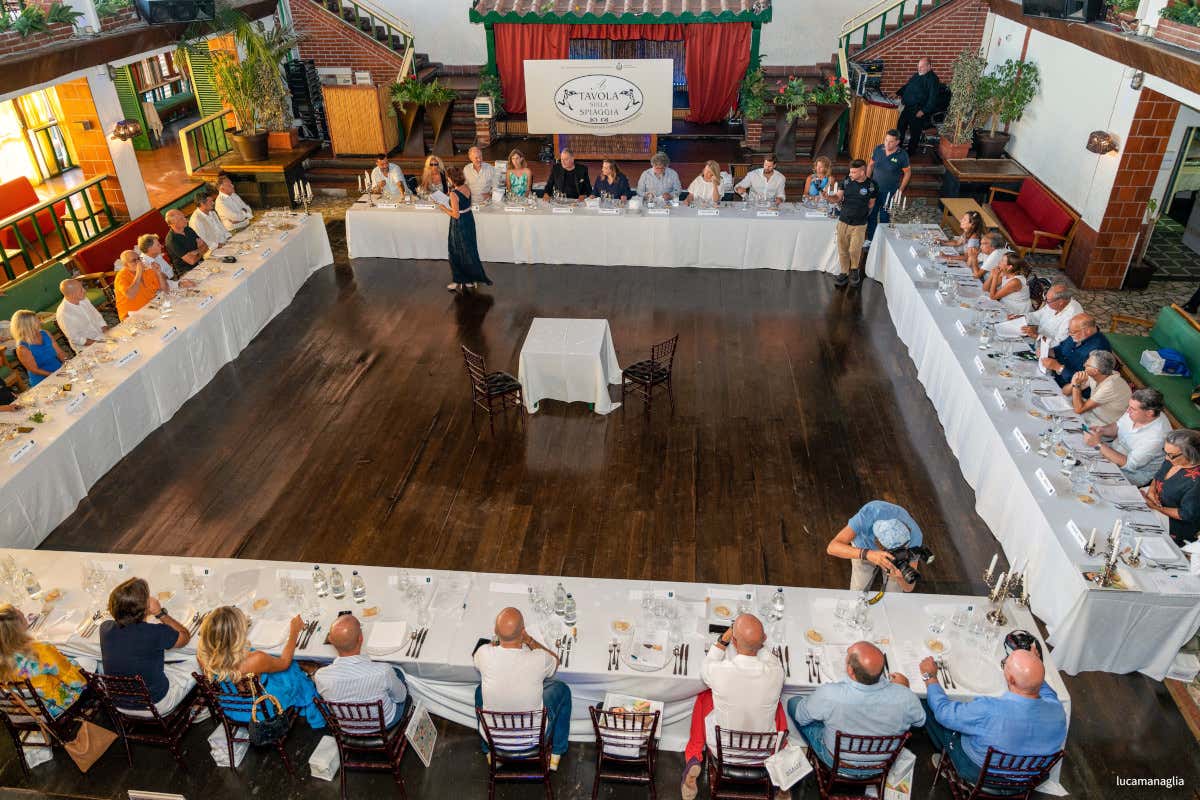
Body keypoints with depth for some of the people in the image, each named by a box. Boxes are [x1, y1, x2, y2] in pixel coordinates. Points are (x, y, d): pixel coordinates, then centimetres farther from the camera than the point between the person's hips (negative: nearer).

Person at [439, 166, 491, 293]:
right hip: (469, 219, 8)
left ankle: (460, 281, 18)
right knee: (469, 250, 17)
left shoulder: (454, 194, -24)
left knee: (458, 253, 7)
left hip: (459, 224, -8)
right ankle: (472, 280, 27)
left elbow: (456, 215, -22)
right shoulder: (467, 188, -2)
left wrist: (444, 208, -9)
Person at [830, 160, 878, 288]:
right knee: (842, 250, 8)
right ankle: (844, 272, 25)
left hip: (859, 224, -3)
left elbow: (871, 204, 5)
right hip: (843, 221, 3)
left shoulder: (871, 186, -8)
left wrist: (860, 213, 0)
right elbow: (838, 197, -4)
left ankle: (854, 269, 26)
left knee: (854, 250, -2)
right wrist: (828, 197, -23)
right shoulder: (847, 181, -1)